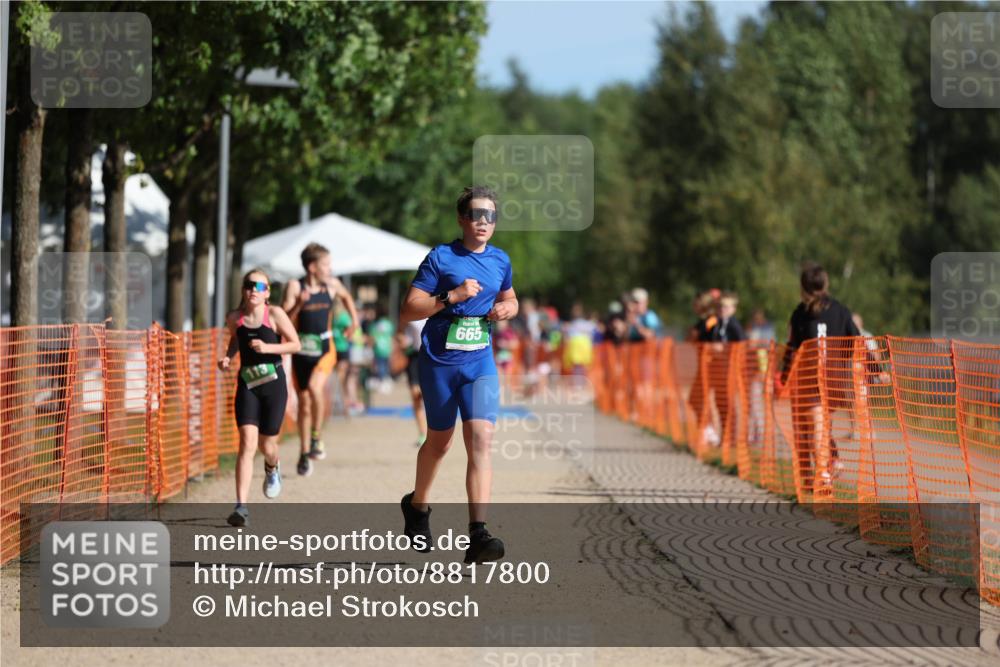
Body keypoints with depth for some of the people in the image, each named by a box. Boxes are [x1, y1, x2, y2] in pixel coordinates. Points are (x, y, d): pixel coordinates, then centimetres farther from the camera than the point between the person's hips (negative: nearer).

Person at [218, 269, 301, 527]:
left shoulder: (275, 314, -7)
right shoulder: (234, 318, 2)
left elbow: (296, 344, -6)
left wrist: (268, 348, -19)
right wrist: (228, 356, 3)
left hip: (273, 384, -1)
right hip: (247, 384, 1)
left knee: (267, 445, 8)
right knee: (247, 443, -13)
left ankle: (272, 468, 49)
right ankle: (241, 506, -17)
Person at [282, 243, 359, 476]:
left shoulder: (332, 284, 1)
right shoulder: (295, 286, -8)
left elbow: (346, 296, 25)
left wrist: (354, 319, 16)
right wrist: (298, 305, -28)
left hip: (325, 349, 0)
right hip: (301, 350, 0)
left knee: (314, 387, -27)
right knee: (304, 402, 8)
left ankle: (316, 437, -10)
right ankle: (304, 453, 21)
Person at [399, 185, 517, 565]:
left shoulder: (500, 261, 7)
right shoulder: (440, 259, -7)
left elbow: (509, 298, 26)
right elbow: (408, 310, -12)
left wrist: (506, 309, 2)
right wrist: (452, 296, -22)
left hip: (480, 363, 2)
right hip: (439, 363, -2)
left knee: (481, 440, -15)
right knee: (439, 441, 13)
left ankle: (477, 536, -21)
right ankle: (417, 506, 43)